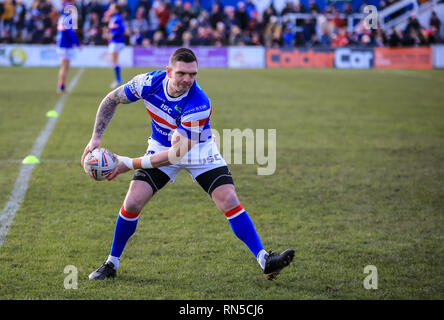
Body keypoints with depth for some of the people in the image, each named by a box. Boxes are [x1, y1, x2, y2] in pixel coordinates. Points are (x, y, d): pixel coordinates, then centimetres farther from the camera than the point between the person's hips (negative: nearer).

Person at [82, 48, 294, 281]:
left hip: (199, 149, -2)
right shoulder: (149, 82, -24)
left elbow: (176, 153, -32)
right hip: (161, 147, 2)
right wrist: (96, 138, -14)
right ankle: (111, 264, 8)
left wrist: (130, 164, -31)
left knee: (229, 201, -17)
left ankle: (265, 261, -12)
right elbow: (111, 100, -5)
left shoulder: (199, 105, -35)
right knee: (132, 202, -12)